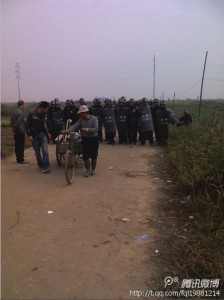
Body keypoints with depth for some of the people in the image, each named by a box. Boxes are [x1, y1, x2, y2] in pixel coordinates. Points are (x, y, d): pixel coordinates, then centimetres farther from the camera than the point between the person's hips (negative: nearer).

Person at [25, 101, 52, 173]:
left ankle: (46, 167, -13)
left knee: (45, 151, -13)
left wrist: (48, 132, 9)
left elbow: (47, 123, 19)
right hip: (35, 136, -2)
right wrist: (29, 135, -13)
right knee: (37, 152, 7)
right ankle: (40, 165, 23)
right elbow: (27, 125, -7)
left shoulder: (45, 114, 3)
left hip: (43, 135, 2)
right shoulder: (32, 114, -8)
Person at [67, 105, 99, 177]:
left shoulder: (94, 118, -12)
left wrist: (88, 129, -33)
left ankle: (93, 169, 27)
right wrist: (68, 131, -27)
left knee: (93, 155, 7)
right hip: (85, 139, 3)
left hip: (93, 139, -3)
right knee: (85, 155, -1)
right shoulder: (81, 119, 0)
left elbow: (96, 129, -21)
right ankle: (88, 170, 16)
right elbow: (74, 126, -11)